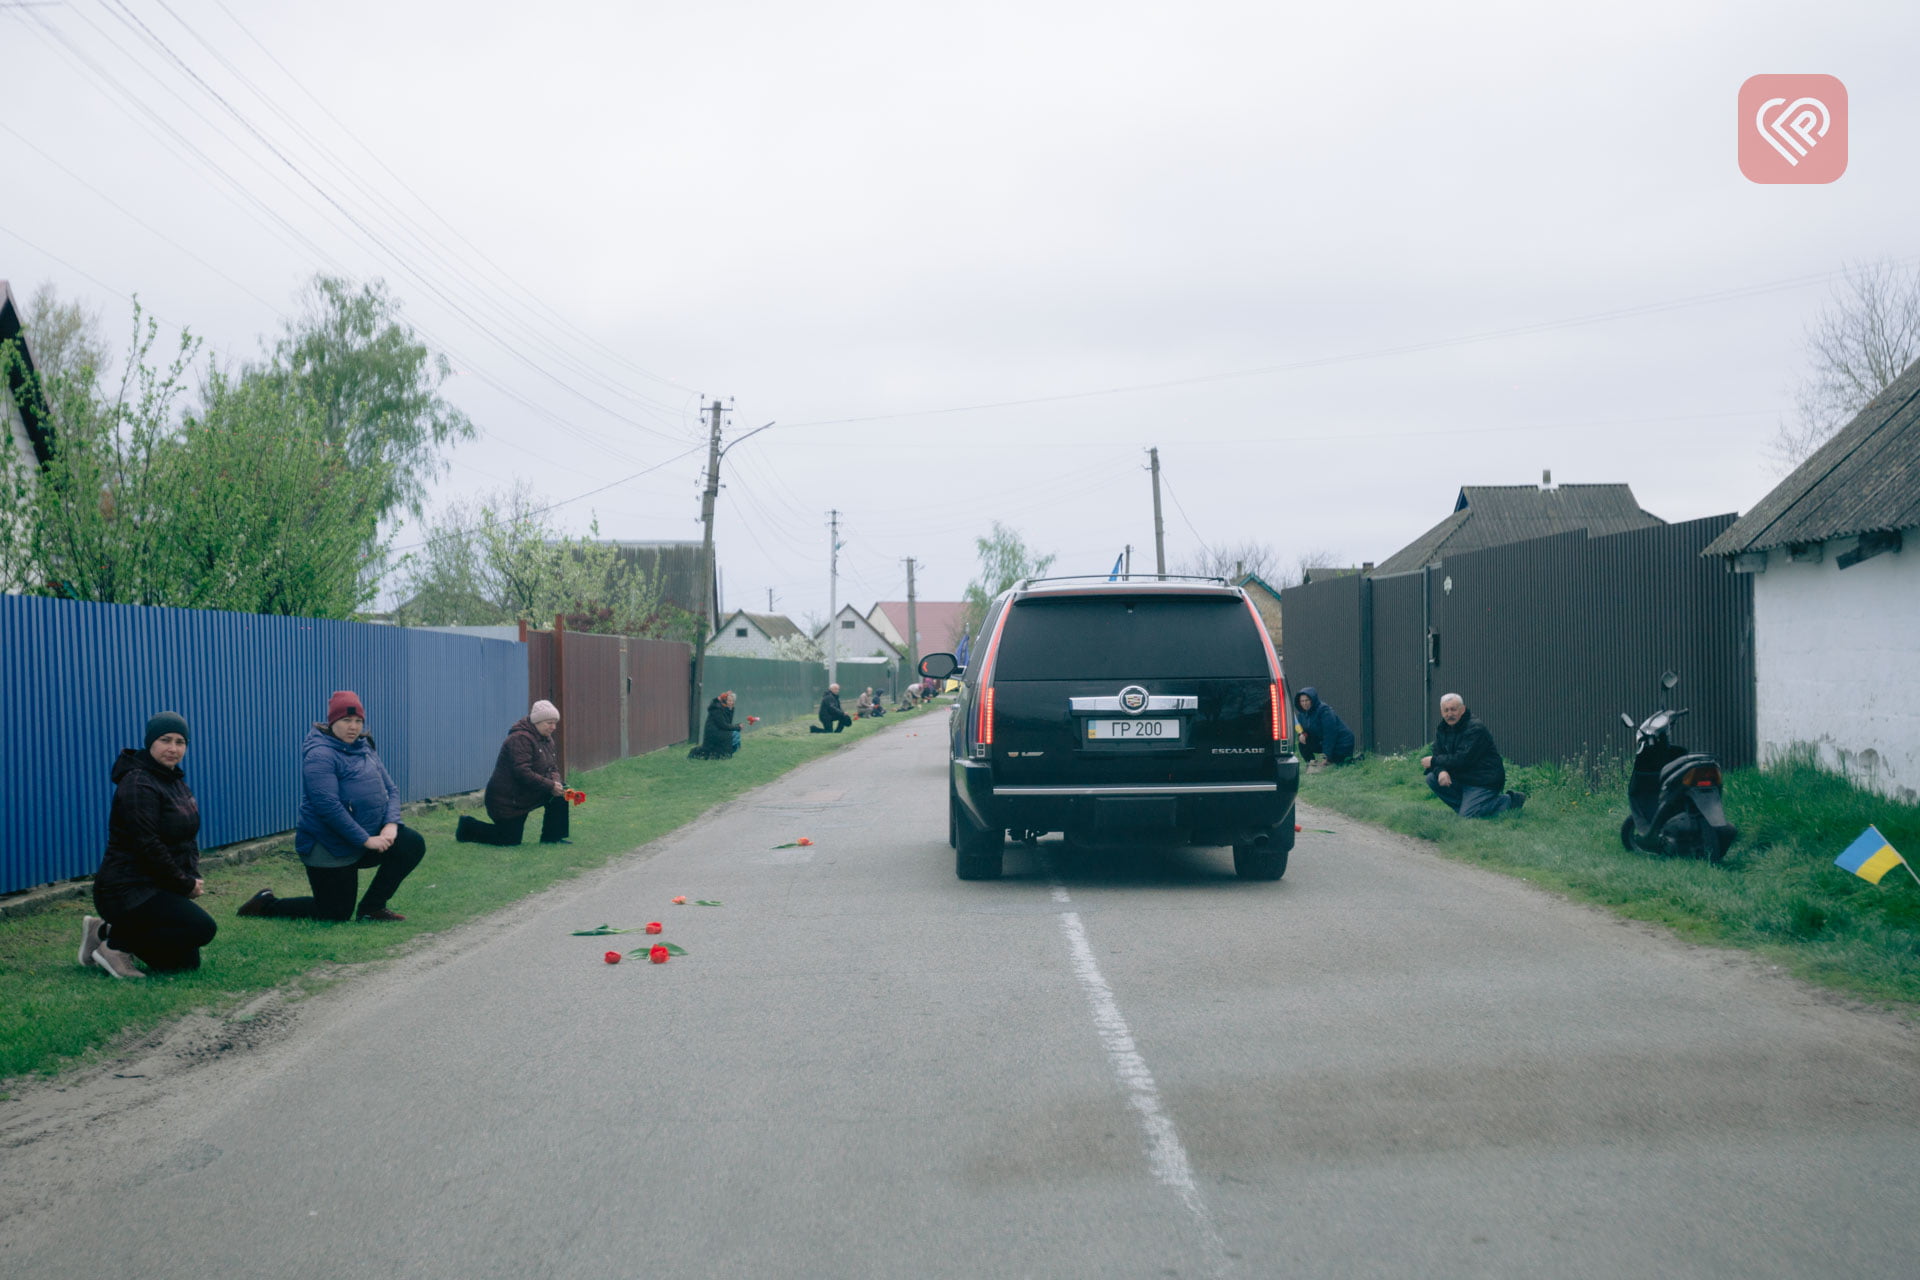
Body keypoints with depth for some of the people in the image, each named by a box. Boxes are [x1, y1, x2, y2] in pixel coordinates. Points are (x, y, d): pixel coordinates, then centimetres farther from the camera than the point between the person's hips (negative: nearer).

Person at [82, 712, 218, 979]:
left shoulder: (176, 781, 14)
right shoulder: (138, 784, -16)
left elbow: (188, 836, 17)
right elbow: (148, 846, -21)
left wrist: (193, 876, -1)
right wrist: (185, 884, -14)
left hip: (158, 889, 10)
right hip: (127, 890, -10)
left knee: (187, 962, 9)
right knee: (202, 928, -22)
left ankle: (107, 931, 16)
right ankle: (116, 943, -8)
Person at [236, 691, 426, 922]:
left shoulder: (365, 749, 9)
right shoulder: (320, 755, -17)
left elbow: (391, 789, 7)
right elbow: (328, 806, -25)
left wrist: (391, 824, -13)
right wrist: (365, 840, -25)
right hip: (329, 849, -7)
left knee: (413, 844, -12)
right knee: (336, 914, -2)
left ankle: (373, 907, 3)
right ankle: (267, 904, 20)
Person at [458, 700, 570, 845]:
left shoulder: (546, 739, 7)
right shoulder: (520, 739, -23)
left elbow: (553, 767, 9)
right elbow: (522, 772, -31)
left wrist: (556, 781, -15)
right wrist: (550, 785, -31)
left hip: (524, 797, 9)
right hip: (506, 799, -9)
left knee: (561, 793, -8)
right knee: (510, 840, -3)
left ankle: (552, 838, 1)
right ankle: (467, 826, 17)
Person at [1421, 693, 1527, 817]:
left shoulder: (1475, 729, -20)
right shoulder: (1441, 729, 6)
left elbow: (1462, 759, -26)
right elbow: (1438, 755, -1)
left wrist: (1434, 761, -17)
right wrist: (1441, 771, -24)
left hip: (1484, 782, -7)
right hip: (1462, 779, 7)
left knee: (1467, 815, -20)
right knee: (1432, 778, -11)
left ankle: (1508, 801, 0)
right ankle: (1464, 806, 1)